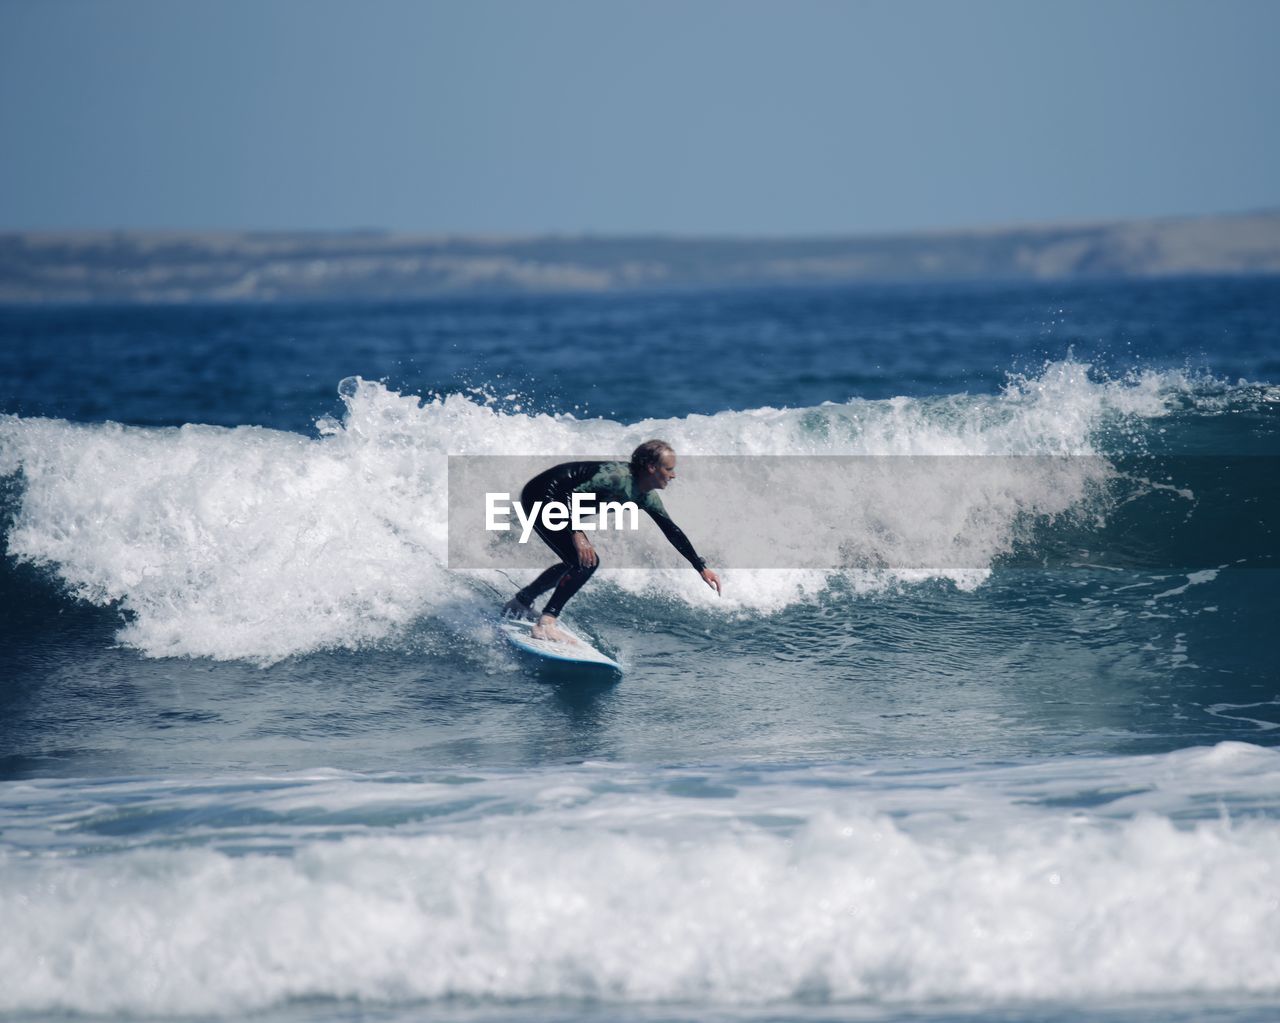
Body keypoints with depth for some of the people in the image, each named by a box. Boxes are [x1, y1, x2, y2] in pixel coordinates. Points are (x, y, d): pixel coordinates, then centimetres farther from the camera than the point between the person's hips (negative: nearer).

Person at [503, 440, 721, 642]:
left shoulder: (646, 497, 0)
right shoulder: (618, 476, -28)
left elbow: (672, 531, 9)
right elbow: (570, 494, -31)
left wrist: (701, 567, 10)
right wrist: (577, 535, -38)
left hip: (555, 502, 10)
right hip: (541, 496, -10)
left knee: (576, 563, 22)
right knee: (586, 562, -18)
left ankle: (520, 603, 34)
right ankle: (545, 624, -19)